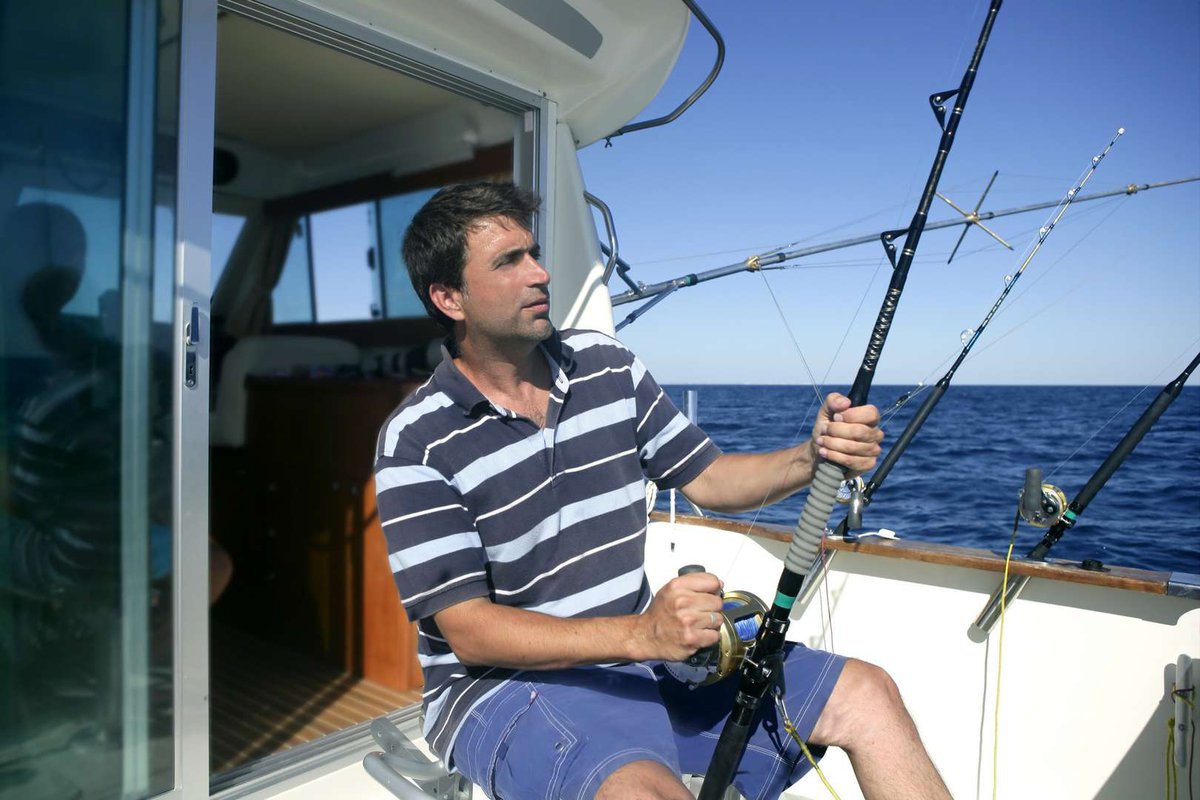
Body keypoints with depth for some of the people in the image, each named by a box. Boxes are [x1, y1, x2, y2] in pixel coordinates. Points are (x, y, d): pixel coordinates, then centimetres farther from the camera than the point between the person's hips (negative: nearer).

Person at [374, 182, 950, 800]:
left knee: (866, 695, -4)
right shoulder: (416, 442, -13)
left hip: (641, 645, 5)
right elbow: (469, 632, -18)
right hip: (504, 680, -5)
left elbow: (706, 480, 9)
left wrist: (812, 457, -10)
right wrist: (639, 633, -31)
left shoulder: (607, 366, 3)